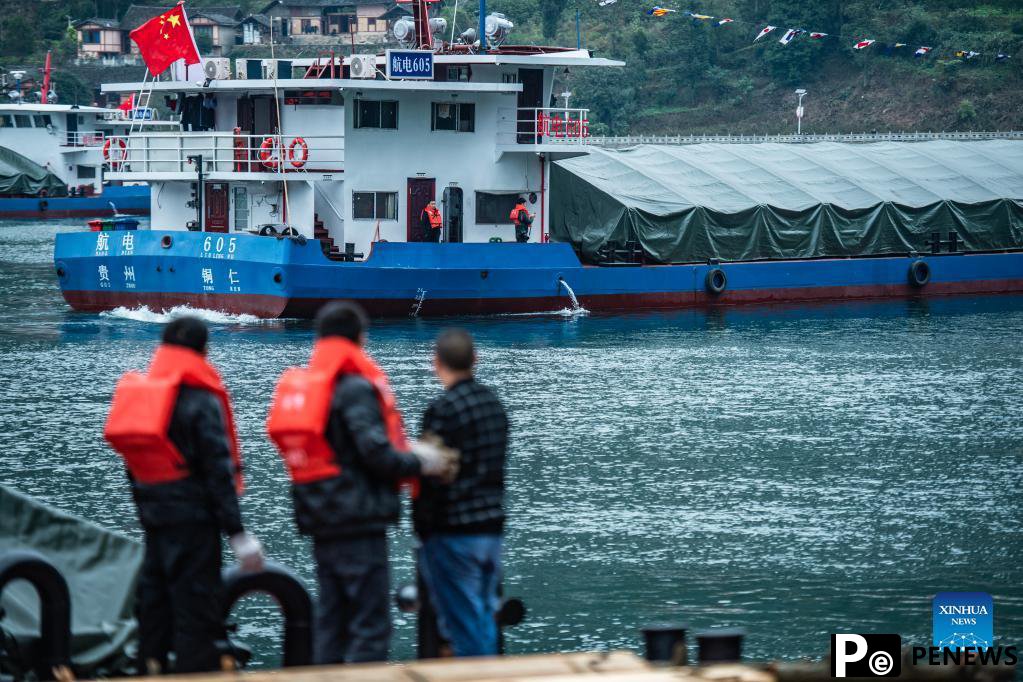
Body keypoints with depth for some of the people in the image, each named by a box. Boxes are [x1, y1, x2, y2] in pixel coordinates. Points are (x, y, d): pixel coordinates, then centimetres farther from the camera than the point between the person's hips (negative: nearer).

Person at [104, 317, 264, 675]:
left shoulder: (140, 393, 8)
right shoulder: (201, 401, -13)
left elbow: (135, 466, 14)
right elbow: (219, 470, -15)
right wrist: (236, 531, -14)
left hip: (152, 515, 7)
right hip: (193, 518, -7)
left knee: (153, 602, 15)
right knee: (197, 606, -4)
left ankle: (151, 669, 21)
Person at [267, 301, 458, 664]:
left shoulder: (297, 386, 11)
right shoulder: (356, 388, -13)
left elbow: (333, 449, 10)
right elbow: (375, 453, -20)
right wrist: (421, 463, -4)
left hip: (321, 523, 8)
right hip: (360, 521, -8)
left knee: (331, 624, 14)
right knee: (371, 625, -5)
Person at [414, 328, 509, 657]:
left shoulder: (443, 410, -15)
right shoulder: (494, 404, 10)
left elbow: (432, 476, -15)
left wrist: (423, 530, -4)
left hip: (454, 532, -8)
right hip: (492, 525, 8)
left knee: (461, 624, -4)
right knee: (485, 618, 12)